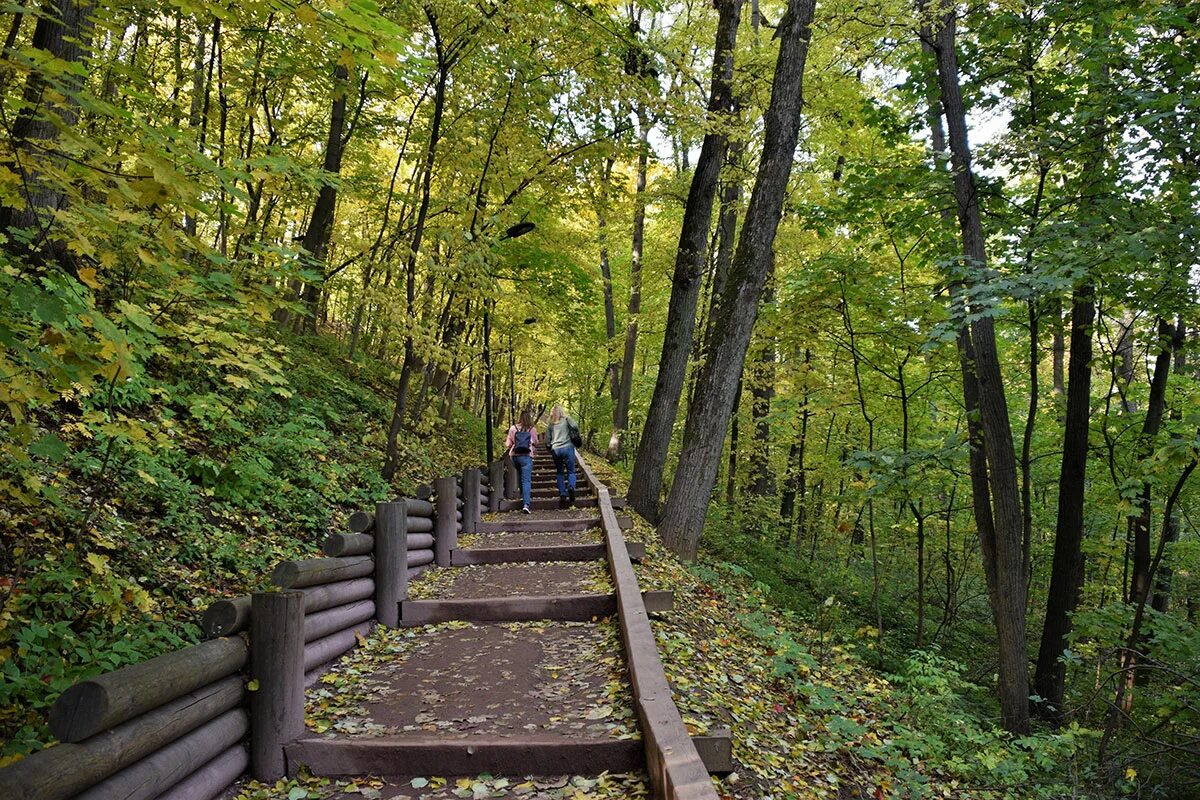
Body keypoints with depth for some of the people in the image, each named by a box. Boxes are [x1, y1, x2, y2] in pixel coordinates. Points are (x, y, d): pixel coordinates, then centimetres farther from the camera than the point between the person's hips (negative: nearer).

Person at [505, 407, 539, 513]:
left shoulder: (513, 428, 0)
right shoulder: (532, 429, -2)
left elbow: (508, 444, 2)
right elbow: (536, 443, 10)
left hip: (515, 456, 2)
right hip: (527, 456, -2)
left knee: (520, 477, 25)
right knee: (526, 480, -6)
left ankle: (523, 496, 35)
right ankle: (526, 504, -17)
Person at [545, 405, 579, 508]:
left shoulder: (551, 425, 15)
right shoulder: (566, 419, 8)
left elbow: (547, 440, 15)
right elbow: (575, 427, -5)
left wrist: (550, 449, 26)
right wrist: (576, 437, 11)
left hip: (555, 450, 2)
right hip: (568, 447, -2)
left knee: (559, 473, 10)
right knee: (571, 471, 2)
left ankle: (562, 495, 0)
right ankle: (571, 487, -25)